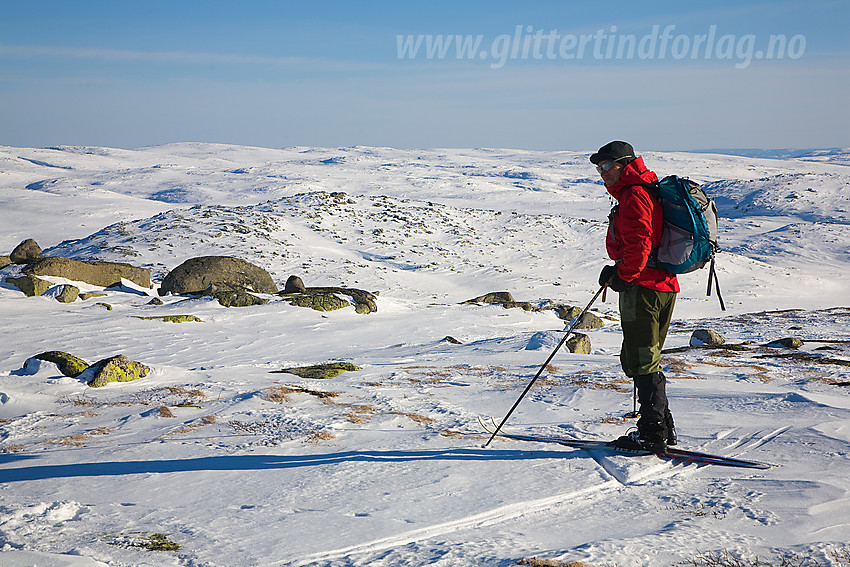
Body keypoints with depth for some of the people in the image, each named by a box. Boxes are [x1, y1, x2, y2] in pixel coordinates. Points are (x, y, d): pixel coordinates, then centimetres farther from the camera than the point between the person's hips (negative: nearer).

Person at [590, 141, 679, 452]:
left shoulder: (634, 196, -12)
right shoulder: (646, 190, 21)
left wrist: (622, 275, -12)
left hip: (642, 287, -11)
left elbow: (639, 242, -23)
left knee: (642, 362, -6)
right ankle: (663, 428, 20)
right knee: (644, 360, 16)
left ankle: (653, 433, -3)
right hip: (664, 285, 11)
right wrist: (617, 269, 16)